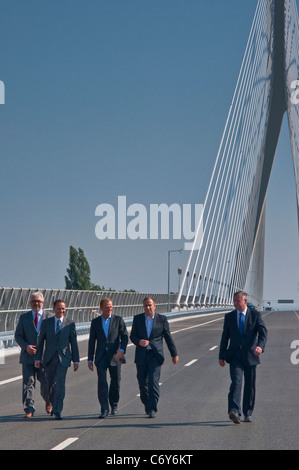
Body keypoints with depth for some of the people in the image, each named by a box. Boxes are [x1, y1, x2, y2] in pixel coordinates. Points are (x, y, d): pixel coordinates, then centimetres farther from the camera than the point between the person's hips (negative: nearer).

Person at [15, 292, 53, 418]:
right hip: (28, 356, 1)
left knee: (46, 382, 1)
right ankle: (29, 410, 1)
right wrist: (26, 346, -10)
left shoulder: (49, 317, 5)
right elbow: (18, 335, 7)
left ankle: (48, 401, 30)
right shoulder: (24, 317, 9)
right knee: (28, 382, -3)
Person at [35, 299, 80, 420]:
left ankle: (58, 411, -12)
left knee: (60, 383, -13)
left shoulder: (70, 324, 3)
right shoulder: (46, 323, 6)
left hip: (63, 357, -2)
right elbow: (40, 341, 6)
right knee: (50, 384, 9)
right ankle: (54, 405, 32)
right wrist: (38, 358, 0)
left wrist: (76, 360, 5)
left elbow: (74, 343, 6)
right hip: (49, 358, 2)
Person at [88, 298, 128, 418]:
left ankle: (114, 406, 27)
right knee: (102, 382, -10)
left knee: (115, 382, 5)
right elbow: (92, 341, 11)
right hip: (101, 356, 0)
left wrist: (122, 349, -18)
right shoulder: (95, 322, 9)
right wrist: (90, 359, 8)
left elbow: (125, 336, 0)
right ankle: (104, 409, -10)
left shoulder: (118, 320, 6)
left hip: (115, 356, 0)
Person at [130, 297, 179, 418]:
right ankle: (147, 404, 30)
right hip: (141, 356, 2)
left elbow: (168, 337, 6)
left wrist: (174, 354, 7)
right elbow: (132, 336, 7)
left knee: (153, 382, -13)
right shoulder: (137, 318, 7)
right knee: (142, 382, 8)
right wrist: (139, 342, -15)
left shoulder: (162, 319, 3)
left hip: (155, 355, -2)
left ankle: (152, 409, -12)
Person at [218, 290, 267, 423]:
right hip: (235, 356, 0)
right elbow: (225, 337, 12)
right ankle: (234, 411, -29)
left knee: (250, 385, 7)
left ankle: (248, 413, 20)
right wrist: (221, 356, 10)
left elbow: (263, 331, -11)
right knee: (236, 382, -17)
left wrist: (260, 346, -31)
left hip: (250, 356, 0)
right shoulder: (229, 316, 8)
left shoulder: (255, 315, 0)